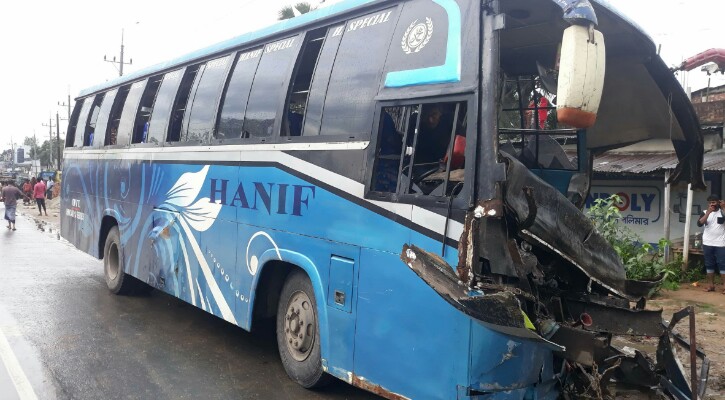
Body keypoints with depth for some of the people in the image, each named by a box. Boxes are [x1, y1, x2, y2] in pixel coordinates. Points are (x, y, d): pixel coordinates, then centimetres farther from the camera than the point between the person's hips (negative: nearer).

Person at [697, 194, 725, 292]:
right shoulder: (705, 212, 7)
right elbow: (699, 223, -9)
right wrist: (708, 212, -16)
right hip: (707, 244, 2)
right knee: (709, 265, 6)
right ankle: (711, 285, 13)